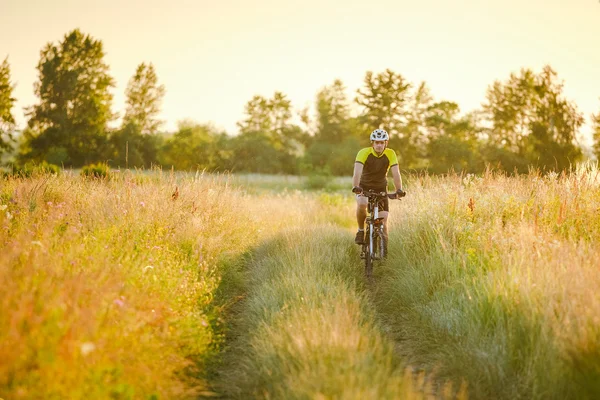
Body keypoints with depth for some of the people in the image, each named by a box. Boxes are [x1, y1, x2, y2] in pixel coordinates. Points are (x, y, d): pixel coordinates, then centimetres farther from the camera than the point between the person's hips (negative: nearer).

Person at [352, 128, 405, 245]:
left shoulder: (390, 154, -16)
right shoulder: (364, 153, -22)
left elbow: (396, 174, -22)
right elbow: (357, 172, -34)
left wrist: (399, 190, -39)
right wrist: (355, 187, -52)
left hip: (381, 188, 2)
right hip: (364, 187, -2)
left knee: (383, 220, -9)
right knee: (361, 205, -33)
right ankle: (361, 230, -9)